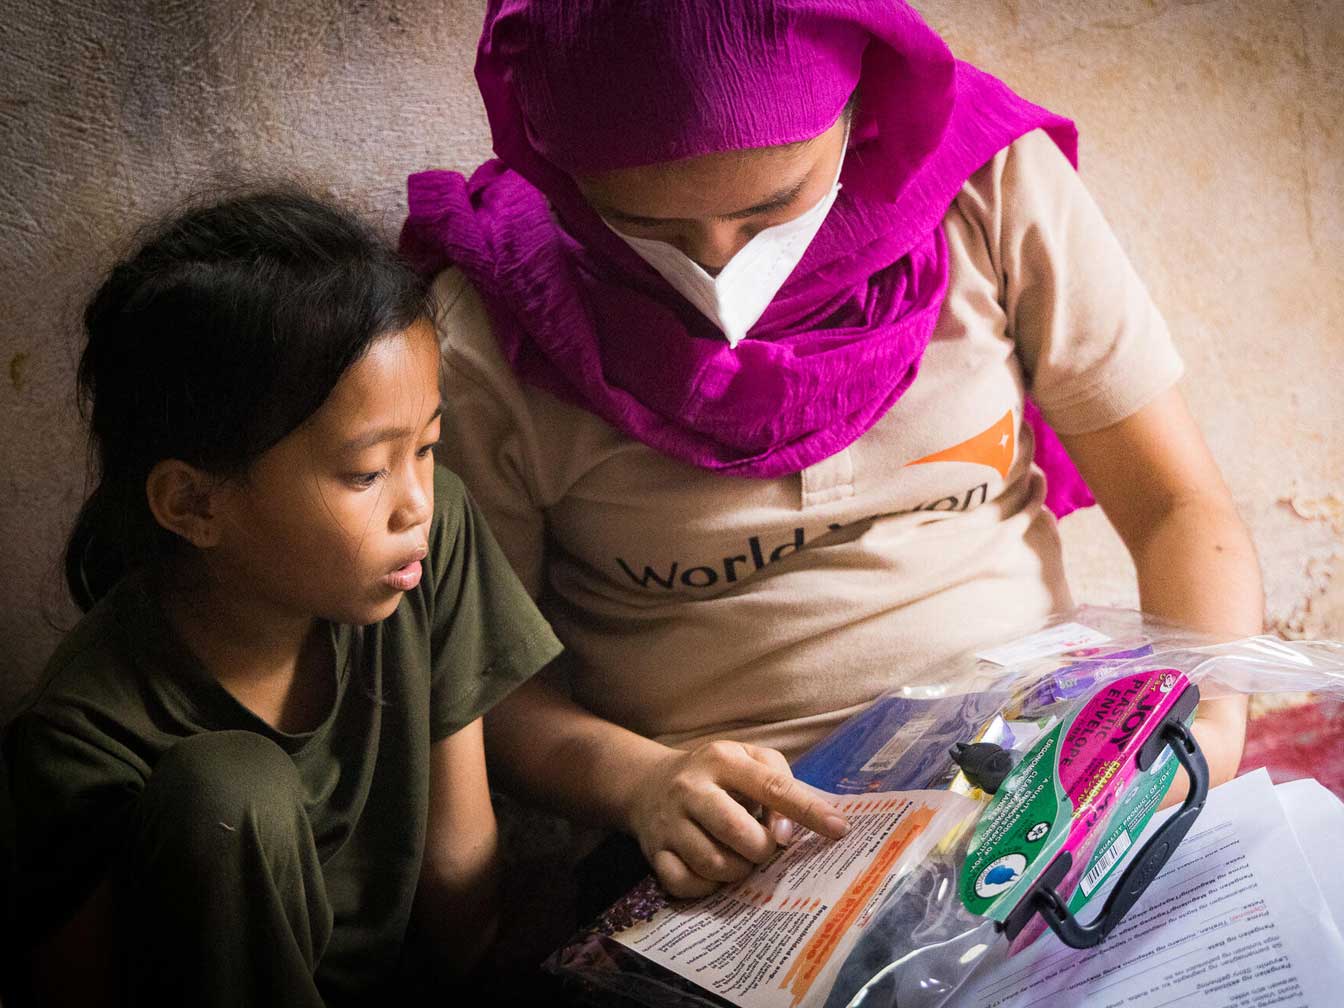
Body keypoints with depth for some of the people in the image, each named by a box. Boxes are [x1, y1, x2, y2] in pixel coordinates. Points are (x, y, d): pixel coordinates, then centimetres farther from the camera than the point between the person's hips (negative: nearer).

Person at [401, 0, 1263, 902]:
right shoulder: (482, 335, -10)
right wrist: (635, 779, -21)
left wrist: (1204, 728, -16)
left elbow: (1181, 508, 1)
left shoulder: (996, 188, -5)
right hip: (731, 844, -3)